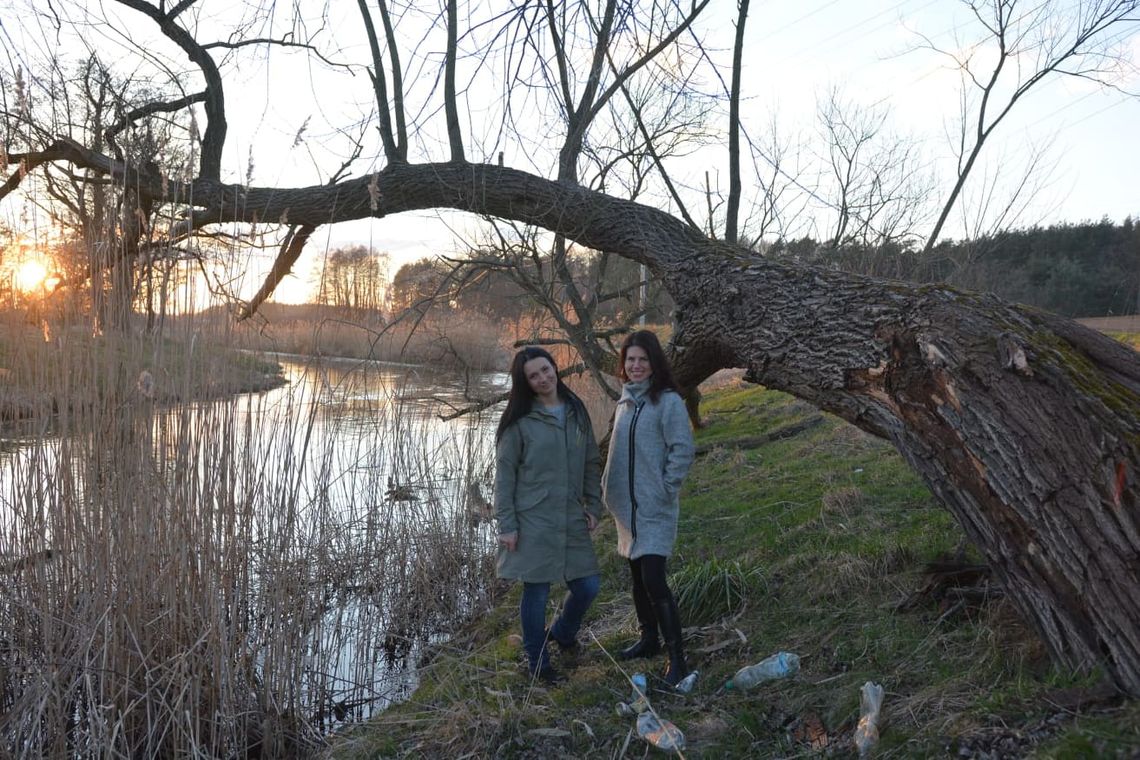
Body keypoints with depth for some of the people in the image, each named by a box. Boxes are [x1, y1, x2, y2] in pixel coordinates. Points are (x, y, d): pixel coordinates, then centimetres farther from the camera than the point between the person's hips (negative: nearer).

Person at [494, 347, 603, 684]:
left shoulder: (576, 412, 7)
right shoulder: (519, 421, -7)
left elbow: (592, 463, 13)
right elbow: (504, 474, -6)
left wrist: (593, 506, 7)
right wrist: (506, 524, -9)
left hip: (572, 519, 5)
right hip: (533, 521, -4)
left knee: (588, 586, 8)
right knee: (537, 592, 4)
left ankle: (563, 632, 39)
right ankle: (538, 663, 25)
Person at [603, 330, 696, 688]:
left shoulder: (668, 401, -13)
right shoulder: (625, 400, 10)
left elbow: (683, 450, -15)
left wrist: (666, 490, -14)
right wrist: (610, 487, 13)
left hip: (655, 509, -7)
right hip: (628, 507, 8)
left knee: (654, 580, -12)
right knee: (637, 577, 17)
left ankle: (677, 658, -3)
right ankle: (648, 639, 33)